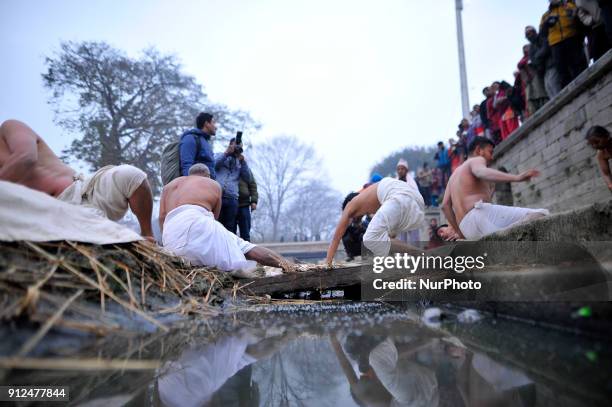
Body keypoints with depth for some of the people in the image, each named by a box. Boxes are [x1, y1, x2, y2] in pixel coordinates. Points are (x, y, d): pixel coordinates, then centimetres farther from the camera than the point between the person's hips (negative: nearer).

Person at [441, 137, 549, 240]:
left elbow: (445, 206, 26)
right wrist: (516, 178, -31)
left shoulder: (456, 173, 34)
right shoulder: (477, 160, 10)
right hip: (480, 215, -8)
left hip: (470, 231, 8)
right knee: (541, 216, -10)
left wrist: (459, 232, 30)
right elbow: (482, 173, -17)